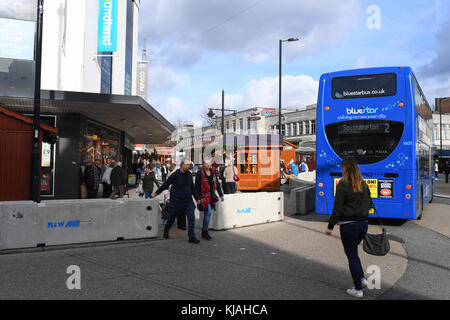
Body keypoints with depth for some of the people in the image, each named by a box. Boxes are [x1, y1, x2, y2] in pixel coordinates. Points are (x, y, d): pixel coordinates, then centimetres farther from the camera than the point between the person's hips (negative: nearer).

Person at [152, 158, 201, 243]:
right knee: (172, 217, 14)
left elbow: (192, 188, 13)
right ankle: (166, 230, 41)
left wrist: (197, 198, 13)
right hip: (177, 201, -3)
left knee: (191, 218, -8)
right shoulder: (175, 175, -11)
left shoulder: (189, 174, 3)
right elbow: (165, 185, -3)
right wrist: (156, 193, 0)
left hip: (188, 201, 3)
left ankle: (192, 237, -2)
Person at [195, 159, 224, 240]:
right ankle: (205, 231, -4)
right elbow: (197, 186, -8)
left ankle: (203, 232, 20)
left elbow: (217, 184, 13)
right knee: (208, 212, -14)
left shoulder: (213, 172, 8)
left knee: (207, 213, 10)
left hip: (211, 197, 6)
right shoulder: (200, 173, -8)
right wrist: (198, 198, -13)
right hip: (204, 197, -6)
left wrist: (221, 195, 8)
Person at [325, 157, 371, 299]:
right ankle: (362, 278, 22)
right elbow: (369, 203, 14)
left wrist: (330, 226, -8)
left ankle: (358, 290, 11)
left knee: (352, 256, 4)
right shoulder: (363, 184, 7)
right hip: (363, 223, 6)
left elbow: (338, 208, -14)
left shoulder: (343, 184, -13)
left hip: (348, 224, -6)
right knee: (353, 252, 25)